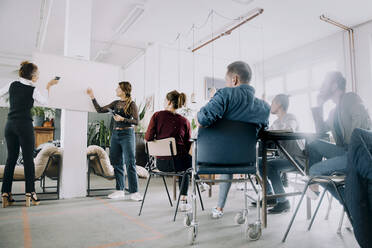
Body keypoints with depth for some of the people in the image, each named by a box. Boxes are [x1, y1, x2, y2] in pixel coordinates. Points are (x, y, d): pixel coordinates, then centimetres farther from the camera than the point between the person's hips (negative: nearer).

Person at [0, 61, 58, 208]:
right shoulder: (33, 90, -6)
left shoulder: (13, 85, 7)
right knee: (28, 158, -1)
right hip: (24, 125, -5)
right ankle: (30, 193, 0)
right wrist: (48, 86, 17)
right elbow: (44, 101, 8)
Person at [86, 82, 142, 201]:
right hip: (115, 134, 7)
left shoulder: (131, 104, -5)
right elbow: (100, 110, 15)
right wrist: (92, 97, 13)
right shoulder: (116, 103, 12)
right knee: (117, 163, 9)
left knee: (130, 163, -6)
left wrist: (123, 119, -18)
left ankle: (134, 192, 0)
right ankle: (120, 191, 18)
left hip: (127, 134, -7)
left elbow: (136, 121, -10)